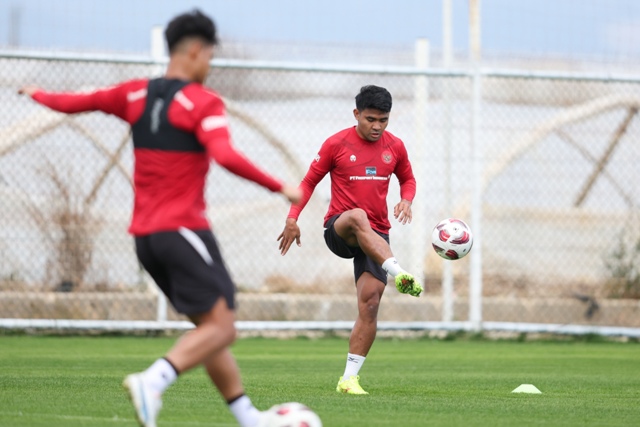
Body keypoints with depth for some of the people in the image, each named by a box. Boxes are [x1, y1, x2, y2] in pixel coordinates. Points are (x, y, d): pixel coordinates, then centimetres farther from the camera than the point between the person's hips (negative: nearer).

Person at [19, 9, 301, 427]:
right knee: (221, 328, -11)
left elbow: (75, 102, 19)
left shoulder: (135, 94, 10)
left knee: (210, 326, 12)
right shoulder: (203, 102, -10)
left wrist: (39, 94, 39)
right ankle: (153, 381, -31)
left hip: (145, 235, 8)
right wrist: (280, 187, -20)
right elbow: (226, 157, -25)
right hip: (183, 229, -8)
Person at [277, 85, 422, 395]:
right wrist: (292, 218, -5)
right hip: (338, 228, -3)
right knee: (358, 217, -41)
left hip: (376, 236, 3)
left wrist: (406, 200, 0)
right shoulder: (336, 144, -1)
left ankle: (349, 377, -5)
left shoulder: (395, 147, 8)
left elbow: (407, 179, 23)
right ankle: (399, 274, -56)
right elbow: (309, 182, 6)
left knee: (370, 302, -11)